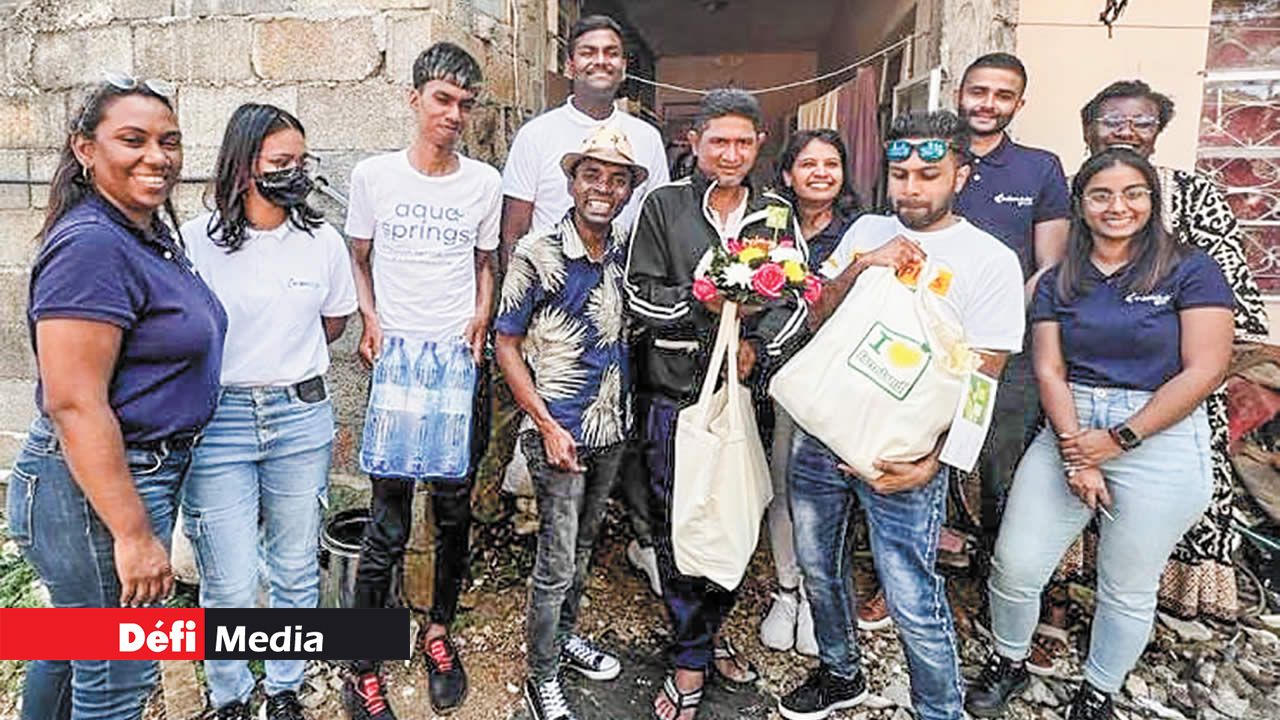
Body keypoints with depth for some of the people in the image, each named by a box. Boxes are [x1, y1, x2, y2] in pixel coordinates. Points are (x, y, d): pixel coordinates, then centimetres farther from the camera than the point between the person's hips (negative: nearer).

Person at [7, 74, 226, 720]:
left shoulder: (152, 236, 8)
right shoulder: (91, 246, -21)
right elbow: (73, 404, -25)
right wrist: (133, 533, -24)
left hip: (145, 470, 9)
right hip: (96, 492, -9)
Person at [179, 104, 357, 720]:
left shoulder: (323, 241, 1)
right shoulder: (194, 241, -8)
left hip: (301, 419, 3)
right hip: (217, 421, -2)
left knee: (296, 572, 13)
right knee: (228, 587, 2)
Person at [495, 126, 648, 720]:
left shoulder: (627, 251, 2)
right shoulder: (538, 254, -13)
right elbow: (506, 346, -10)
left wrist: (625, 411, 5)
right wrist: (548, 425, -14)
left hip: (613, 426, 6)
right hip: (560, 431, -5)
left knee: (583, 546, 22)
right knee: (556, 564, 4)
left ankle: (566, 636, 43)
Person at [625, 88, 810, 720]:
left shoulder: (776, 214, 9)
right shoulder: (663, 207, 2)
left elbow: (797, 300, 4)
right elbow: (640, 294, -4)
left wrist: (758, 344, -13)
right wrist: (701, 302, -17)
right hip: (677, 390, -2)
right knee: (679, 525, 3)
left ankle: (707, 629, 36)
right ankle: (692, 659, 21)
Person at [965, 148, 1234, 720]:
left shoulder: (1190, 270, -2)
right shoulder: (1058, 283, 8)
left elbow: (1204, 370, -9)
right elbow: (1048, 370, 0)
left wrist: (1118, 439, -13)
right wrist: (1073, 452, -12)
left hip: (1160, 443, -2)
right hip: (1067, 434, 3)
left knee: (1127, 591, 10)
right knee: (1014, 566, 1)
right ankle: (1008, 663, 28)